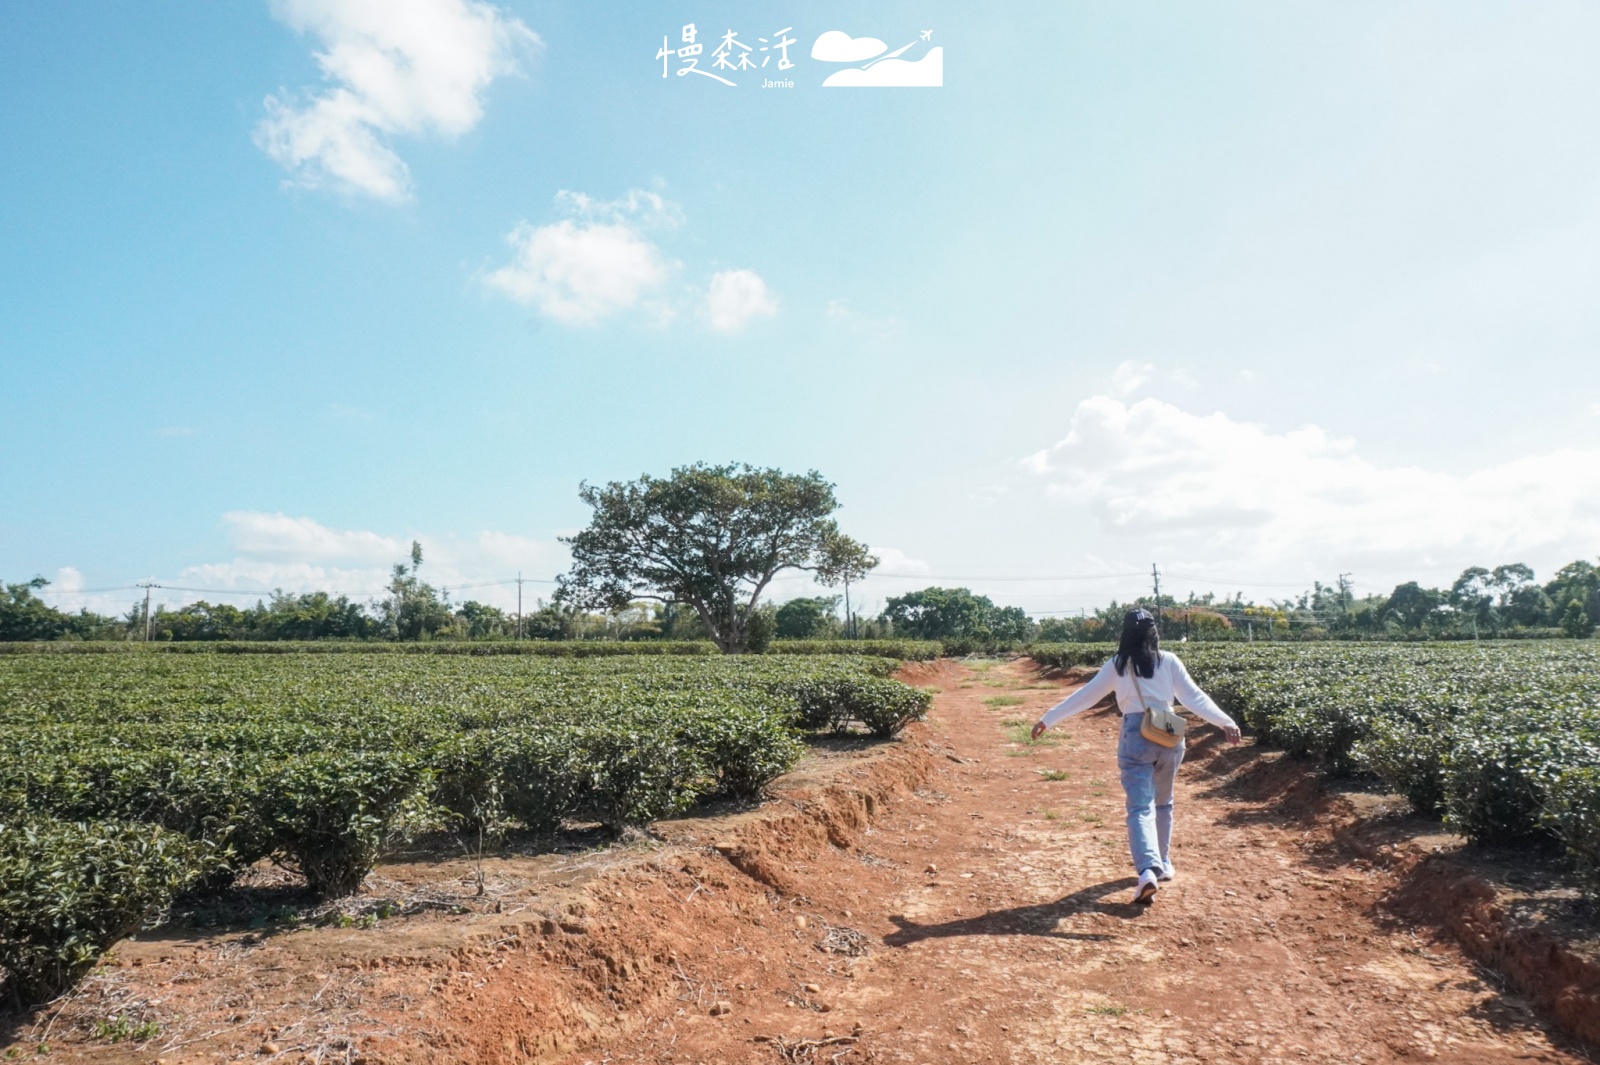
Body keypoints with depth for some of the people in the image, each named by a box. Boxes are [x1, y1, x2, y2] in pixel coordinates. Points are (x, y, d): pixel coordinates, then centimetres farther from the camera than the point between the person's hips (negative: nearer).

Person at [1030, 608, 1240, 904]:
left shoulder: (1117, 665, 1)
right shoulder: (1169, 661, 4)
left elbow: (1085, 696, 3)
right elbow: (1194, 697, -1)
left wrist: (1047, 719, 10)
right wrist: (1225, 721, 3)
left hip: (1136, 736, -3)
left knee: (1141, 807, -7)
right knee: (1162, 803, 22)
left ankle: (1148, 869, -27)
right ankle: (1162, 863, 34)